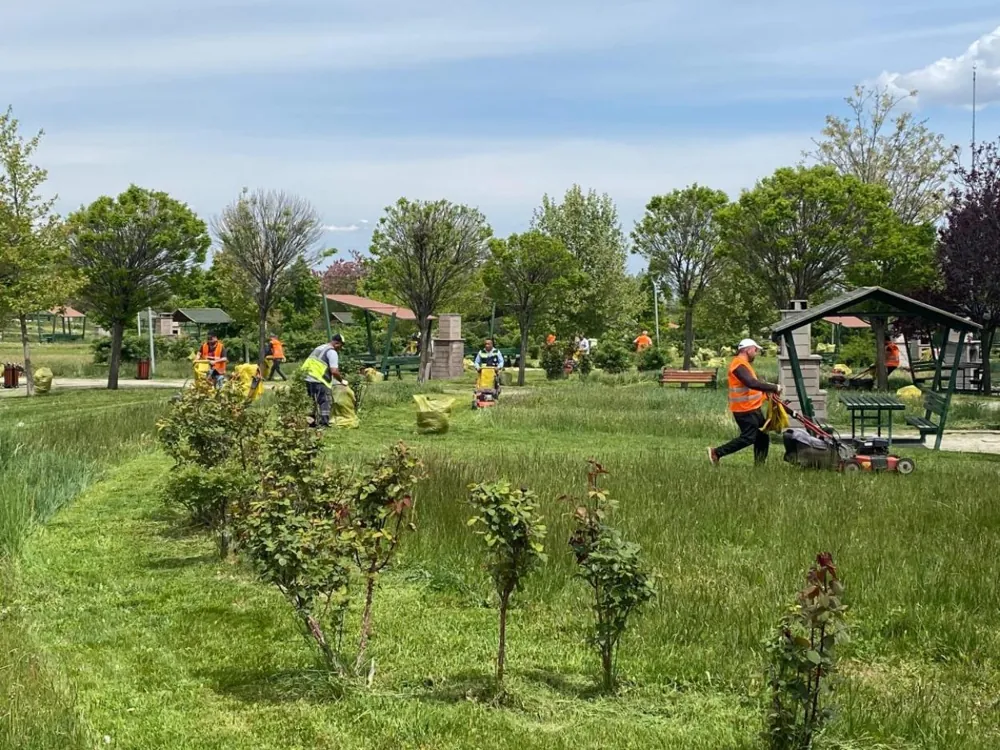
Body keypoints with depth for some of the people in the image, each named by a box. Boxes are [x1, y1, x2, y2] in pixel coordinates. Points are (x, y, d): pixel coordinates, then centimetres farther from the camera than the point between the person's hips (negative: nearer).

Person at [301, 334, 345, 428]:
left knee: (315, 402, 21)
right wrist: (341, 380, 0)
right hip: (319, 381, -9)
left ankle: (313, 422, 24)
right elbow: (334, 371, -16)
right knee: (326, 402, -5)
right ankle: (323, 423, -12)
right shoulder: (332, 352, -7)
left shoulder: (319, 348, 21)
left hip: (308, 379, 9)